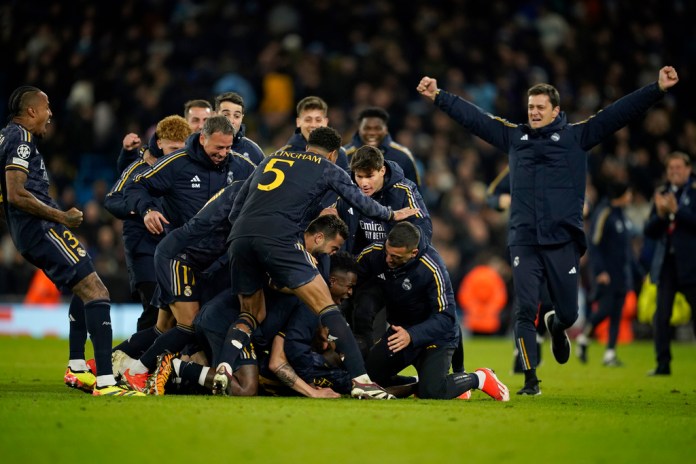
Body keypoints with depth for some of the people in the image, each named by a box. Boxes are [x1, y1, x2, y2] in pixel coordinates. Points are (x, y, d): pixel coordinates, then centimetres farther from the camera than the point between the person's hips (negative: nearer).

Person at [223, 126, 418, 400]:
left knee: (253, 315, 21)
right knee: (326, 307, 1)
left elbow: (235, 211, 30)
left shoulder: (271, 160, 31)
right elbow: (362, 204, 26)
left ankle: (223, 369, 0)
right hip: (279, 239, -5)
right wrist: (392, 215, 46)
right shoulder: (328, 169, 19)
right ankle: (360, 379, -7)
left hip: (239, 237, 5)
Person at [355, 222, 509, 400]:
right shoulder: (372, 254, -15)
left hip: (436, 335, -6)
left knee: (431, 391, -25)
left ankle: (480, 378, 3)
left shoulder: (432, 270, -29)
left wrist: (412, 336, -41)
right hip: (400, 330, 6)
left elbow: (444, 317, -28)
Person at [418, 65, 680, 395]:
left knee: (568, 313, 6)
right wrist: (438, 97, 13)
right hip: (524, 242, 1)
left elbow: (620, 112, 0)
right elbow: (472, 117, 16)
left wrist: (658, 89, -7)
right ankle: (530, 380, 0)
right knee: (525, 311, -7)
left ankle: (556, 326, 43)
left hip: (564, 242, -1)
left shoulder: (576, 136, 5)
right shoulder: (513, 136, 12)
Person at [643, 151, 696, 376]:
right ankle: (663, 364, 3)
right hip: (666, 262, 4)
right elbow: (649, 231, 8)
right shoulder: (662, 194, 12)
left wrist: (676, 210, -22)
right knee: (661, 315, -2)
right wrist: (660, 213, -9)